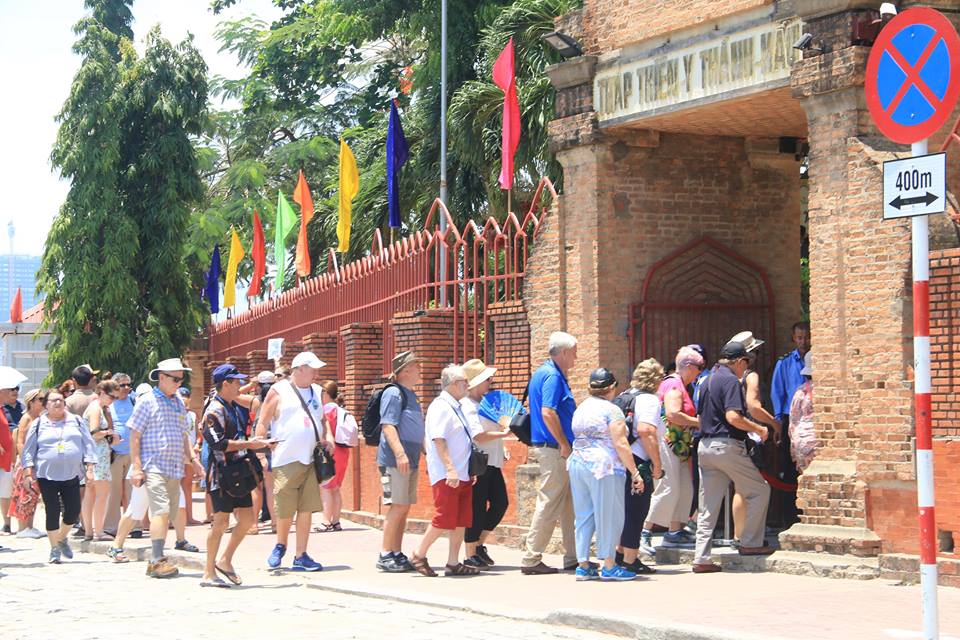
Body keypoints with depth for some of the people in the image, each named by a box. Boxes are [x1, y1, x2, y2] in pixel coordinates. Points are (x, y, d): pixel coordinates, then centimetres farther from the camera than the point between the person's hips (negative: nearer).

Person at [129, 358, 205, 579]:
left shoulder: (179, 404, 17)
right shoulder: (147, 401, -3)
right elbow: (134, 436, -5)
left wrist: (192, 458, 14)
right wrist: (137, 467, -11)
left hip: (175, 469, 7)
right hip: (154, 467, -7)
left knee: (165, 514, 8)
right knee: (161, 511, -17)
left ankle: (155, 561, 13)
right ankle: (158, 560, -20)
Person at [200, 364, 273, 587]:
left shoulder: (235, 407, 17)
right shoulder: (215, 410, -13)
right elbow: (218, 443, -22)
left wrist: (256, 444, 14)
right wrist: (248, 444, -20)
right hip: (222, 474, -9)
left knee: (247, 519, 8)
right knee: (221, 522, -6)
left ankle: (225, 561, 21)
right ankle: (209, 573, 1)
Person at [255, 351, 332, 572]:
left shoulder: (317, 392, 15)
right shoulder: (279, 391, 0)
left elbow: (323, 420, 26)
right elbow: (263, 423, 0)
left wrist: (327, 437, 7)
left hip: (311, 460, 4)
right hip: (286, 460, -4)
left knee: (307, 510, 1)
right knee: (285, 511, -1)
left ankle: (301, 556, 7)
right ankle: (280, 546, 25)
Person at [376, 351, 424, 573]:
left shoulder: (411, 395, 19)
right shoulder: (393, 393, -11)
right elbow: (388, 426, -20)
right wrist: (400, 453, -28)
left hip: (411, 461, 9)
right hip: (394, 460, -9)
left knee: (403, 509, 10)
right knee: (397, 507, -9)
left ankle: (397, 554, 16)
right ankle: (385, 556, -4)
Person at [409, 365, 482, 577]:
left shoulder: (457, 408, 19)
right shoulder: (440, 407, -11)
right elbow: (438, 440, -19)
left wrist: (470, 470, 21)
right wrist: (450, 468, -25)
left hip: (462, 475, 9)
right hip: (446, 475, -9)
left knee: (461, 521, 6)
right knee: (444, 519, -10)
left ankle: (453, 563, 10)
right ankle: (419, 555, 4)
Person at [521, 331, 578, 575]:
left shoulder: (545, 373, 17)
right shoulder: (552, 376, -15)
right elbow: (548, 413, -25)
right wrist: (564, 445, -19)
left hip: (558, 451, 11)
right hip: (554, 450, -11)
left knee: (569, 504, 13)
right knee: (549, 504, -6)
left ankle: (573, 557, 18)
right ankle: (531, 560, -2)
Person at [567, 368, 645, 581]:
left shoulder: (581, 409, 15)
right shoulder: (611, 410, -8)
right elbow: (621, 445, -13)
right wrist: (635, 473, -10)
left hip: (576, 464, 7)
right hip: (604, 467, -7)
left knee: (583, 516, 10)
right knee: (609, 516, -1)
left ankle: (583, 565, 10)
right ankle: (609, 566, 0)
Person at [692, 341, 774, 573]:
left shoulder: (708, 381, 18)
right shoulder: (730, 380, -9)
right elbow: (733, 417, -20)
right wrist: (758, 429, -9)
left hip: (705, 446, 9)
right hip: (727, 445, -9)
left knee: (708, 506, 8)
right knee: (760, 490, 6)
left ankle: (701, 559, 4)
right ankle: (750, 543, 5)